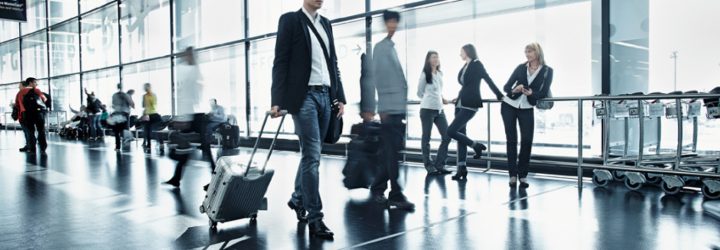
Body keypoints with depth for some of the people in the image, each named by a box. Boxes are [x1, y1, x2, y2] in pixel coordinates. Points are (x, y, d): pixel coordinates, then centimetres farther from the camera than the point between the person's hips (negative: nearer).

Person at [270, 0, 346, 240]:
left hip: (325, 96, 6)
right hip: (303, 96, -6)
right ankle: (315, 218, -3)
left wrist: (340, 96, 10)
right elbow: (280, 62, -6)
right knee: (312, 156, -9)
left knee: (311, 154, 13)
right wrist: (277, 100, -13)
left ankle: (298, 199, 32)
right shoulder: (290, 20, 0)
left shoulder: (326, 24, 17)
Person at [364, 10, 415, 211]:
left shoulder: (396, 47, 20)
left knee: (392, 153, 11)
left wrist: (405, 105, 17)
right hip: (389, 108, -8)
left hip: (400, 108, 8)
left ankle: (377, 189, 21)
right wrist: (381, 107, -14)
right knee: (392, 154, -6)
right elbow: (376, 78, -10)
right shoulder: (380, 47, -4)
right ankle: (396, 195, 0)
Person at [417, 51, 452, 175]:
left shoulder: (440, 74, 13)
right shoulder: (425, 74, -4)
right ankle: (429, 166, 7)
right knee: (426, 138, 0)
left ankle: (440, 164, 10)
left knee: (447, 136, 1)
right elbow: (420, 93, 2)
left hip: (439, 109, 7)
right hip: (427, 109, -6)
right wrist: (429, 100, 6)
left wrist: (441, 99, 8)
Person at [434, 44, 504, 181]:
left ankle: (477, 145, 4)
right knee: (460, 133, 5)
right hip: (461, 104, 8)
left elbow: (488, 80, -8)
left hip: (470, 105, -8)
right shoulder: (465, 66, 16)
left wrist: (500, 96, -9)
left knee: (451, 131, -16)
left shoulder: (477, 64, -6)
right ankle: (462, 169, 9)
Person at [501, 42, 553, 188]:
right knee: (511, 140, 1)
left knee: (527, 141, -6)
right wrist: (514, 89, -22)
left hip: (527, 109, -1)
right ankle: (513, 175, 7)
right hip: (509, 106, 1)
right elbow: (506, 87, 0)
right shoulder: (520, 67, 3)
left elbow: (544, 93, -7)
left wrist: (532, 93, -27)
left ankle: (523, 176, 5)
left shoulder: (547, 71, -1)